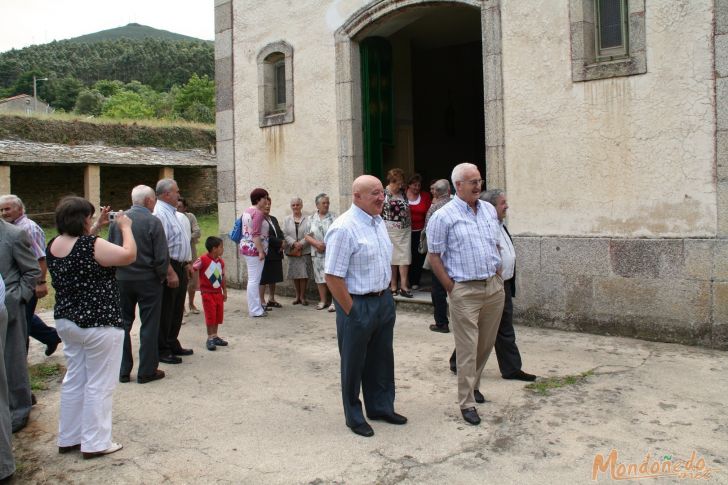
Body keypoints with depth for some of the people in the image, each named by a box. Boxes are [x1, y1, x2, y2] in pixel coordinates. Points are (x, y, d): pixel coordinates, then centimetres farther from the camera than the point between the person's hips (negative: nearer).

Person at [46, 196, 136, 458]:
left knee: (74, 379, 19)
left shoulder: (54, 245, 3)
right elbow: (129, 255, -18)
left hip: (66, 321, 9)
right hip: (98, 324, -8)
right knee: (98, 384, 4)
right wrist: (125, 226, -5)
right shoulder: (92, 245, -22)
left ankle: (68, 438, 29)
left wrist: (98, 227, 20)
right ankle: (95, 443, 12)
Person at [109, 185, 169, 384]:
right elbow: (162, 256, -15)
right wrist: (161, 276, 1)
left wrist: (117, 273, 16)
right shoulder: (153, 222, -13)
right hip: (148, 280, -4)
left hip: (121, 280, 4)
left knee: (123, 324, 14)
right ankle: (147, 371, 12)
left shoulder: (117, 220, 1)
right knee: (149, 326, 6)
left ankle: (123, 371, 20)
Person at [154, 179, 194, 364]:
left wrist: (187, 263, 19)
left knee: (177, 310, 18)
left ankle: (173, 344, 30)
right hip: (169, 267, -10)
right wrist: (170, 272, -25)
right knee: (165, 312, 0)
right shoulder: (160, 214, -18)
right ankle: (162, 351, 10)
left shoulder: (172, 212, 14)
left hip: (180, 267, 10)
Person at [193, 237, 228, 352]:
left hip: (218, 293, 7)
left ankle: (215, 336, 23)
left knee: (218, 315, 11)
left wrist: (224, 291, 17)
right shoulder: (203, 259, -15)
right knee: (210, 316, -3)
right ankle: (210, 338, 6)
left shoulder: (221, 261, 6)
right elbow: (192, 269, -17)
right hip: (207, 293, -6)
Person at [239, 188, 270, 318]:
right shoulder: (258, 213, -15)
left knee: (253, 279, 16)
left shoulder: (247, 211, 14)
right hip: (254, 249, -10)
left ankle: (255, 306, 24)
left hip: (247, 247, 10)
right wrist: (261, 251, -20)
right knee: (254, 280, -6)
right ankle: (255, 310, -2)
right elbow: (256, 234, -22)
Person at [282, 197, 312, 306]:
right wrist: (294, 243, -15)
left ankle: (302, 296, 11)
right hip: (292, 251, 2)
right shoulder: (287, 219, 8)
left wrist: (301, 244, -18)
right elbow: (285, 234, -1)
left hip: (305, 251, -2)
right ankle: (297, 296, 19)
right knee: (295, 274, 8)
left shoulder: (307, 220, -1)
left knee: (304, 273, -2)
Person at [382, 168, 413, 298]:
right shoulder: (383, 194, -8)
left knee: (404, 257, -2)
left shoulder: (403, 193, 6)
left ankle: (403, 286, 0)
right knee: (392, 257, 6)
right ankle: (393, 285, 16)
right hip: (390, 230, -4)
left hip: (404, 230, 4)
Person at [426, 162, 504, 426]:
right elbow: (434, 256, -8)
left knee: (486, 344, 16)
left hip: (494, 287, 6)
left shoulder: (489, 209, 9)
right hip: (465, 291, -6)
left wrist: (497, 275, 13)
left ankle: (473, 384, 36)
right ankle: (466, 403, 9)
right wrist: (452, 288, -9)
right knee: (467, 349, -2)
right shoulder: (443, 216, -10)